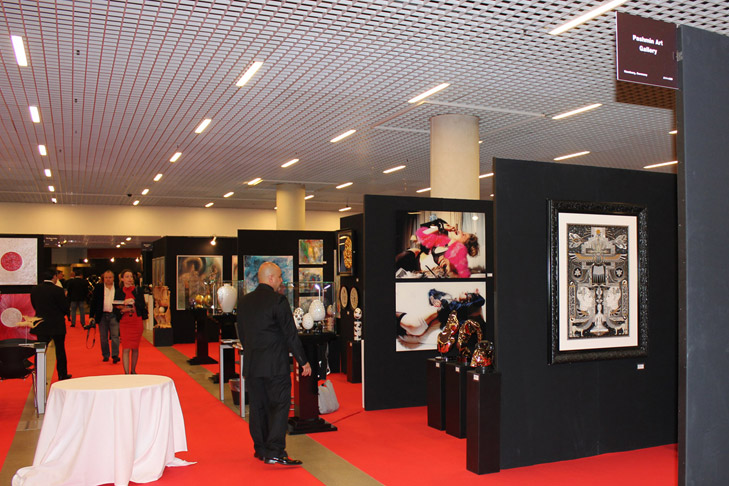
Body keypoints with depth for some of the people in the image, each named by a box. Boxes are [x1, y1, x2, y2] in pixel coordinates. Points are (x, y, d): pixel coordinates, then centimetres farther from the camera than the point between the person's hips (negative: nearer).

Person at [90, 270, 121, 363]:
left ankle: (115, 355, -4)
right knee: (103, 337, 8)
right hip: (102, 315, 1)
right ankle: (105, 355, 18)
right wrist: (92, 316, -1)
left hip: (114, 315, -1)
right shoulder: (98, 287, 4)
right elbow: (93, 302, 4)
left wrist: (121, 310, -2)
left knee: (115, 336, -6)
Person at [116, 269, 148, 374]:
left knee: (135, 348, 8)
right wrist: (122, 309, -14)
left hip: (137, 321, 1)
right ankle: (126, 373, -7)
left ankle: (133, 371, 21)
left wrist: (133, 302, -19)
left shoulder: (138, 290, 4)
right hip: (124, 322, -1)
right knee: (126, 348, -8)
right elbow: (115, 307, 6)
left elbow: (143, 305, -3)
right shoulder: (119, 292, 5)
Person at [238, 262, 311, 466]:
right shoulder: (278, 300, -12)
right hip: (275, 364, -6)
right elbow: (290, 334, -12)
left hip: (251, 364, 6)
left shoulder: (244, 302, 7)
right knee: (280, 405, -1)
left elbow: (242, 333, 14)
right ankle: (275, 452, -5)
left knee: (258, 407, 14)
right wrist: (303, 361, -5)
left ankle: (261, 449, 22)